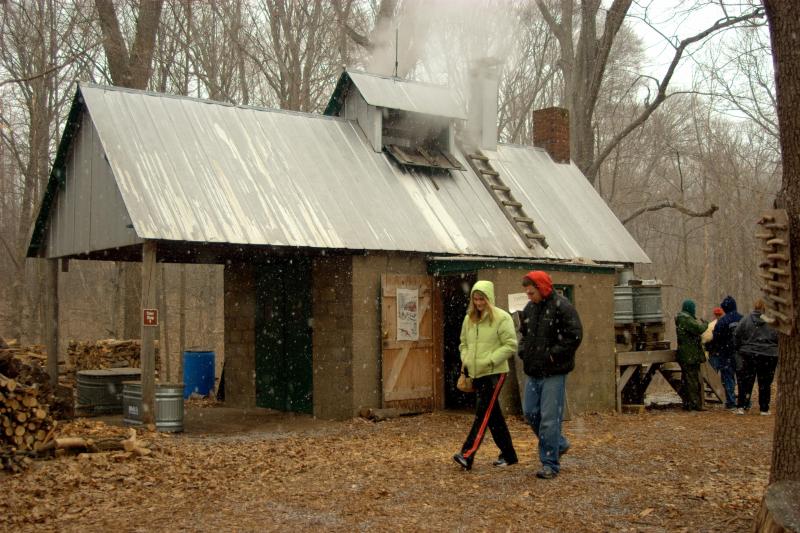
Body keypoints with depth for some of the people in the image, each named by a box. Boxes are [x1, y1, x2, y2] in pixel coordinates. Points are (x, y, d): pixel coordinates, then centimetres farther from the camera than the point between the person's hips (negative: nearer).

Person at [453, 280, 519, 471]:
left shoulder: (501, 318, -9)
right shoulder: (469, 319, 10)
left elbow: (510, 345, -12)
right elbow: (464, 344, 20)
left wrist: (490, 360, -18)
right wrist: (465, 360, 3)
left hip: (494, 373, -7)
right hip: (476, 374, 7)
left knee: (483, 413, -12)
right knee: (493, 414, 12)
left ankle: (467, 455, -18)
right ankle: (508, 454, 23)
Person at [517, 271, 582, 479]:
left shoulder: (562, 307, -13)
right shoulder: (529, 308, 10)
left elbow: (574, 336, -18)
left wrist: (554, 355, -16)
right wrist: (524, 352, 8)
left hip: (554, 372, -8)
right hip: (533, 371, 8)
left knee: (550, 418, -5)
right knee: (530, 412, 13)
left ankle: (550, 464, 5)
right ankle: (559, 444, 33)